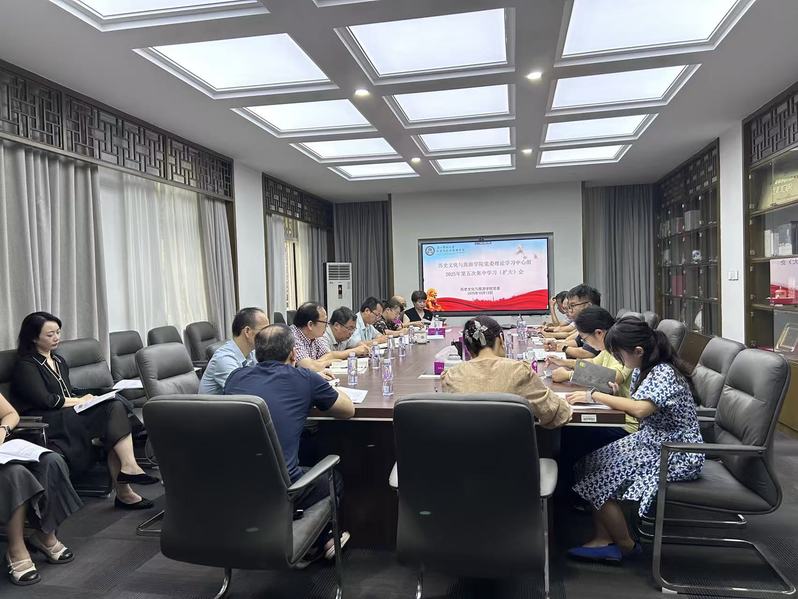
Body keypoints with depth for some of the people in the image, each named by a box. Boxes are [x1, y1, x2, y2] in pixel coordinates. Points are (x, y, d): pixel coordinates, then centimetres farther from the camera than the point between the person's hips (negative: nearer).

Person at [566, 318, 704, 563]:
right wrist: (617, 397, -8)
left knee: (602, 477, -12)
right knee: (594, 462, -4)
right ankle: (604, 539, 0)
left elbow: (641, 409, -36)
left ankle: (626, 545, 10)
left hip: (677, 456, -9)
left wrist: (595, 395, -28)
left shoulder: (665, 373, -22)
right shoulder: (642, 370, 6)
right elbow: (639, 409, 11)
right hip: (652, 442, 9)